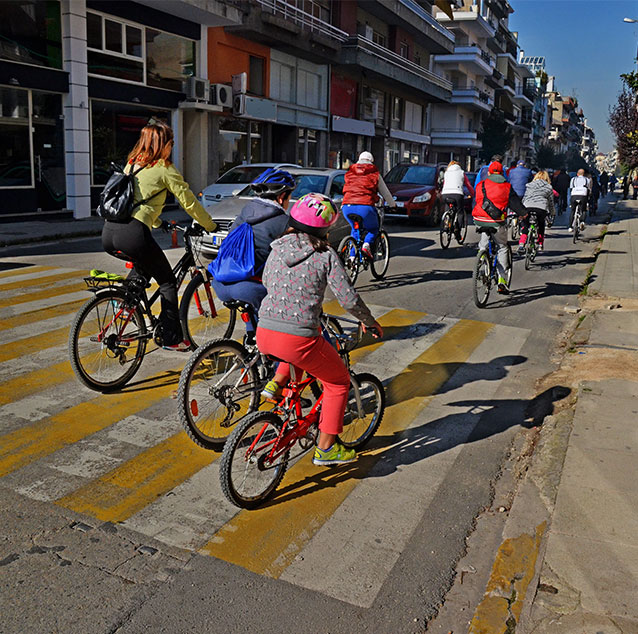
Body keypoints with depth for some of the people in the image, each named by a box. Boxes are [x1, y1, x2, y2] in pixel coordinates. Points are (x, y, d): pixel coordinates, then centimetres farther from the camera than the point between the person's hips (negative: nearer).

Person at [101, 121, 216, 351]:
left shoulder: (132, 164, 22)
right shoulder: (164, 169, 0)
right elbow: (189, 202, 3)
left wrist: (156, 223, 46)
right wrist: (211, 227, 16)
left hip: (109, 232, 8)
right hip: (132, 233, -8)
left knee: (142, 268, 33)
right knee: (168, 282, 10)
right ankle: (172, 339, 13)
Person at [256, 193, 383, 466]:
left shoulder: (278, 247, 9)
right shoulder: (326, 255, -5)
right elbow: (349, 299, -6)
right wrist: (369, 321, 11)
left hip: (264, 335, 6)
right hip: (297, 340, -5)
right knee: (338, 381, 18)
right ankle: (326, 448, 19)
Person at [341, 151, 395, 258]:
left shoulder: (350, 173, 23)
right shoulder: (375, 174, 15)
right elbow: (385, 192, 24)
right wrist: (393, 204, 41)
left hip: (347, 206, 4)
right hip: (365, 206, -3)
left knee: (355, 230, 30)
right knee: (373, 229, 22)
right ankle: (366, 244, -8)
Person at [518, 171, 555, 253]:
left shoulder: (529, 185, 18)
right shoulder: (549, 187, 16)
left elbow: (524, 198, 17)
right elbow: (551, 201, 19)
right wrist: (552, 212, 32)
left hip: (528, 207, 0)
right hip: (541, 208, 0)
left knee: (525, 226, 14)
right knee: (541, 226, 23)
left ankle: (521, 244, -4)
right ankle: (540, 245, 22)